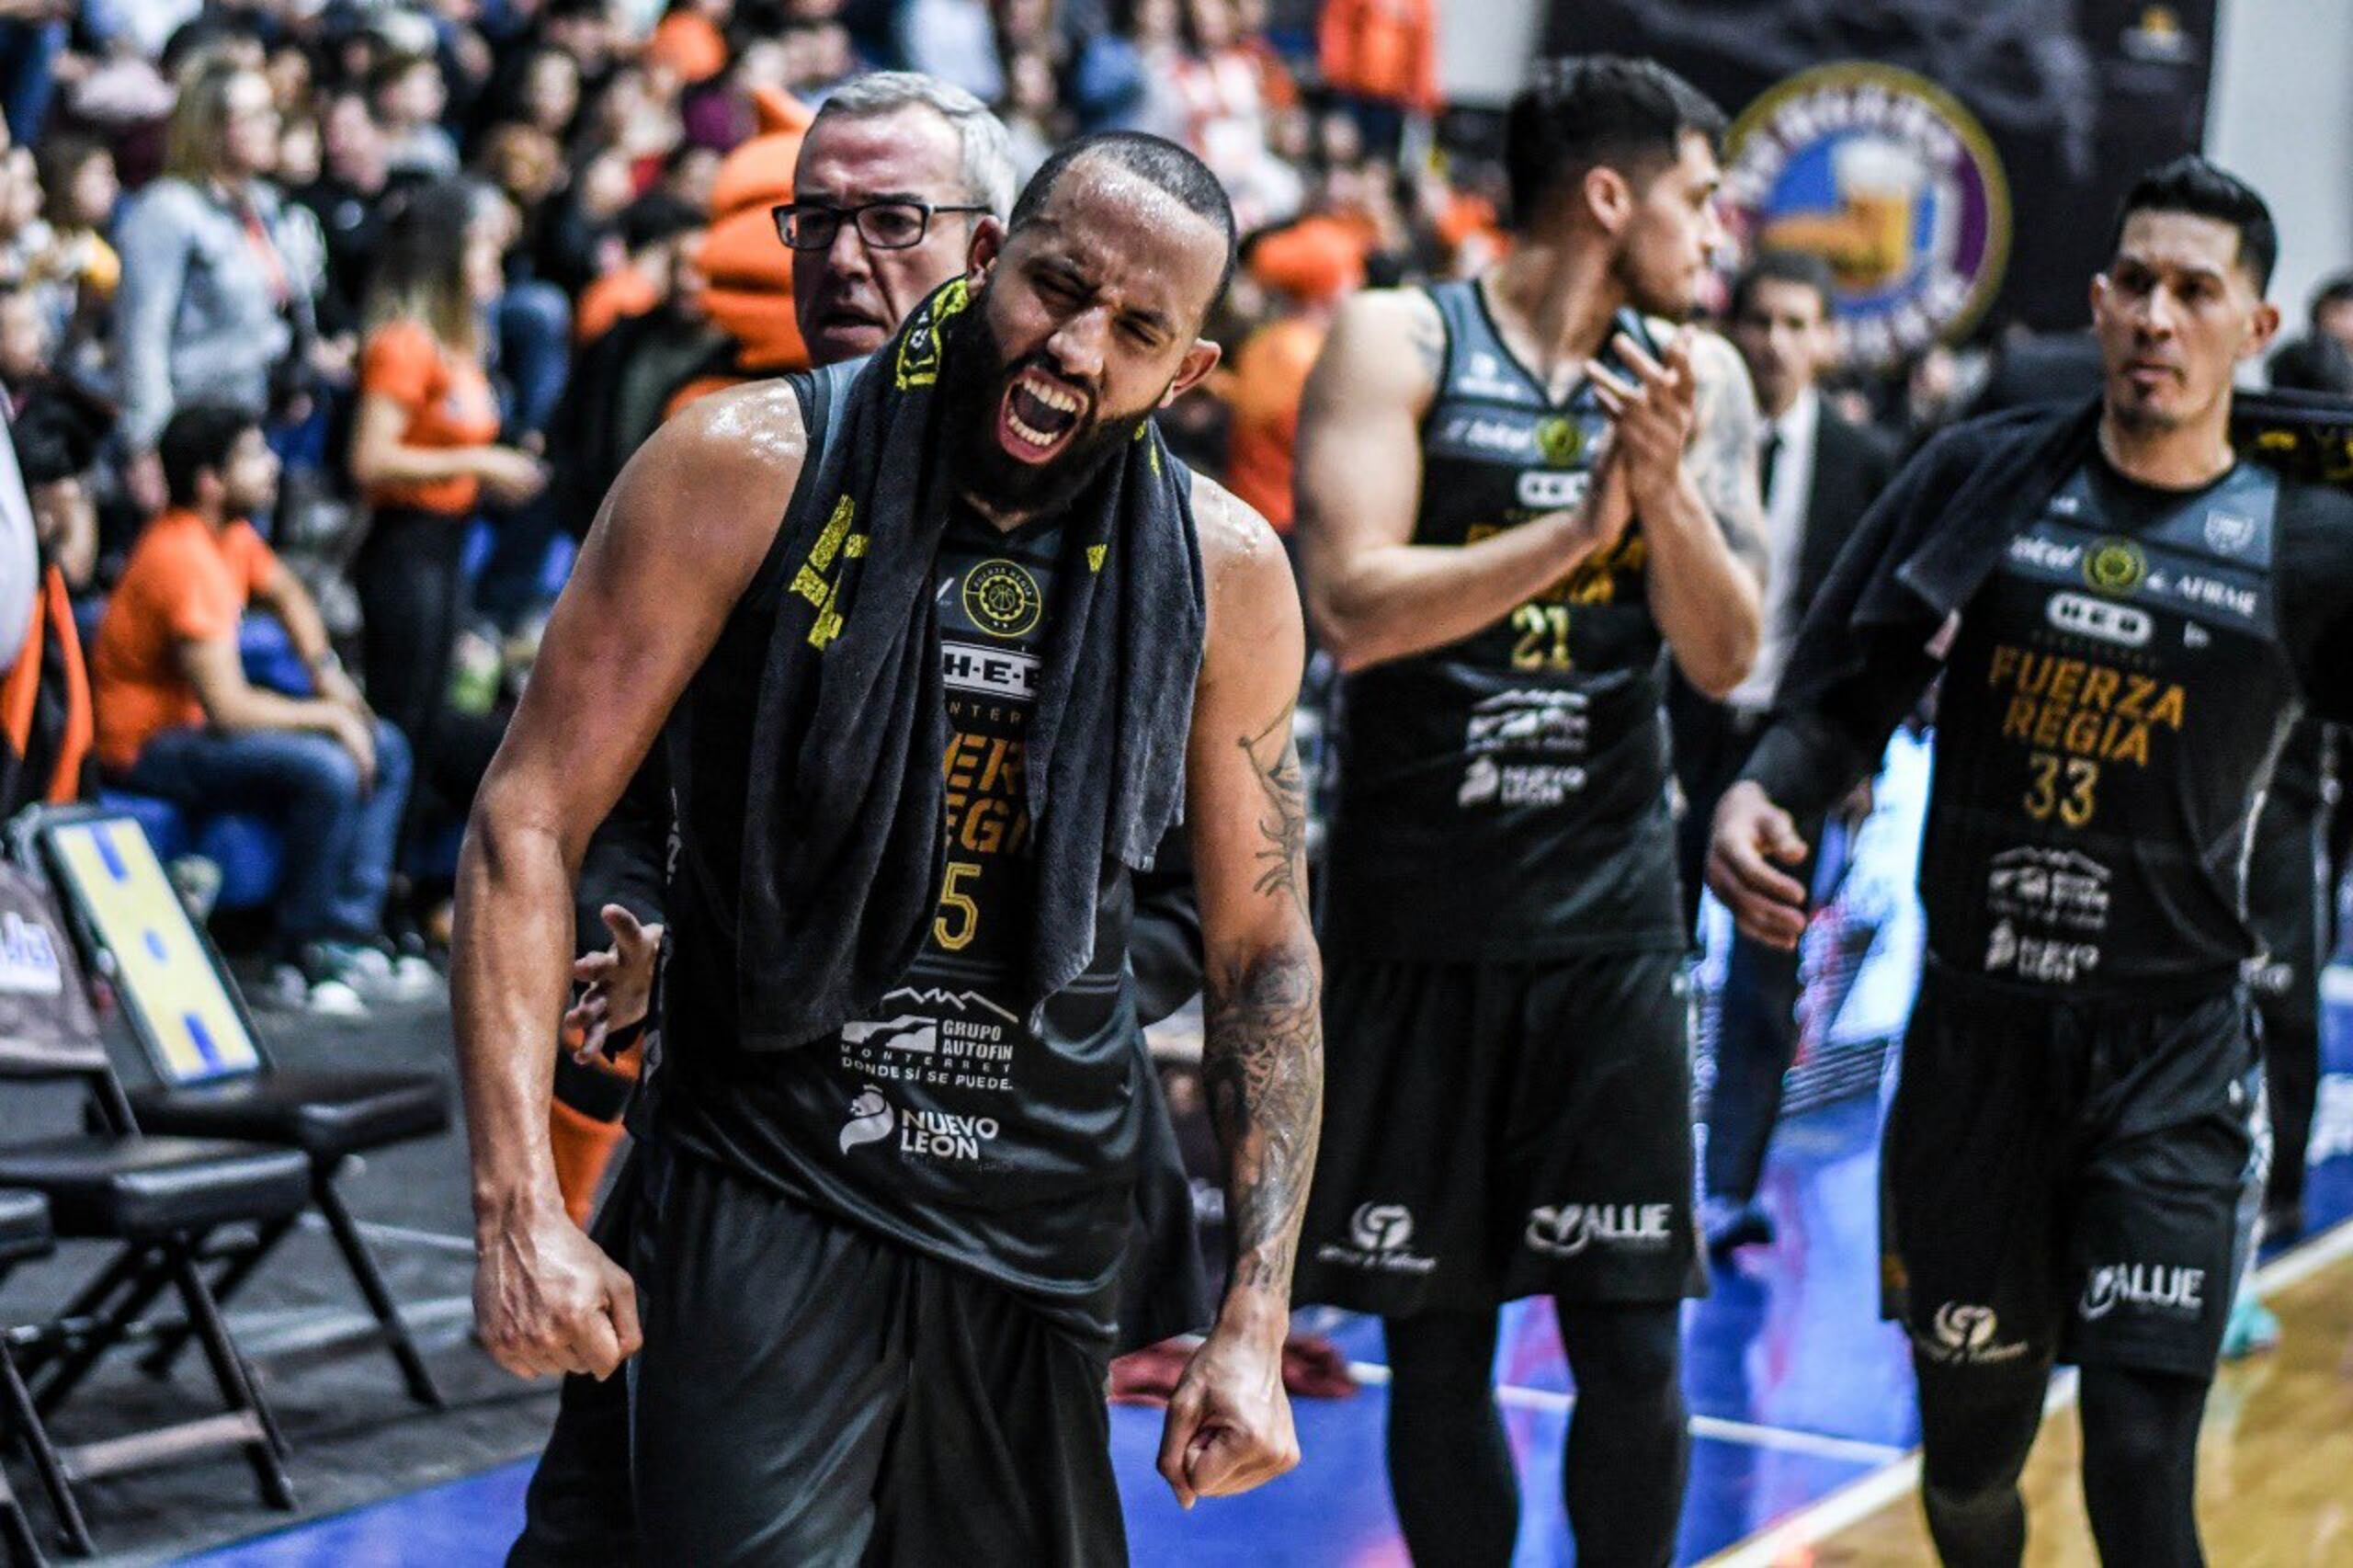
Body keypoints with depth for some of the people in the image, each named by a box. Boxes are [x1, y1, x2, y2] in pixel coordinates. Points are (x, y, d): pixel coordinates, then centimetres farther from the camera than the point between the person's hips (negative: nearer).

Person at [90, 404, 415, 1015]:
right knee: (327, 770, -30)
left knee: (386, 752, 5)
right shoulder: (186, 558, -26)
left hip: (199, 721, 10)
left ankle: (348, 935, -2)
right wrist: (330, 716, -17)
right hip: (147, 747, -10)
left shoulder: (229, 531, 3)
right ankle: (304, 956, -13)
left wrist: (327, 673, 6)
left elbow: (286, 594, 25)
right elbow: (227, 707, -29)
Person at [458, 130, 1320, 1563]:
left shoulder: (1222, 572, -1)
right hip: (763, 1197, -3)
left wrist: (1257, 1325, 3)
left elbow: (1264, 950, 8)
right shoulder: (750, 469, -9)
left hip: (1046, 1227, 3)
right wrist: (520, 1207, -16)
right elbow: (531, 819, -8)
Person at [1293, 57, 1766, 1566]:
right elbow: (1351, 607, -17)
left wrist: (1665, 486, -16)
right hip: (1417, 913, -2)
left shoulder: (1698, 378, 6)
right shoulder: (1400, 342, -5)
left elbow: (1726, 658, 0)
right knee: (1436, 1344, 8)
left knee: (1633, 1347, 1)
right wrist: (1581, 524, -22)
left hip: (1609, 916, 2)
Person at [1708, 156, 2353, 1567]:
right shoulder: (1983, 477, 3)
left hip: (2169, 1044, -2)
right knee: (1968, 1439, 13)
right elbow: (1846, 695, 4)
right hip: (1979, 1025, 2)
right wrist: (1759, 798, -15)